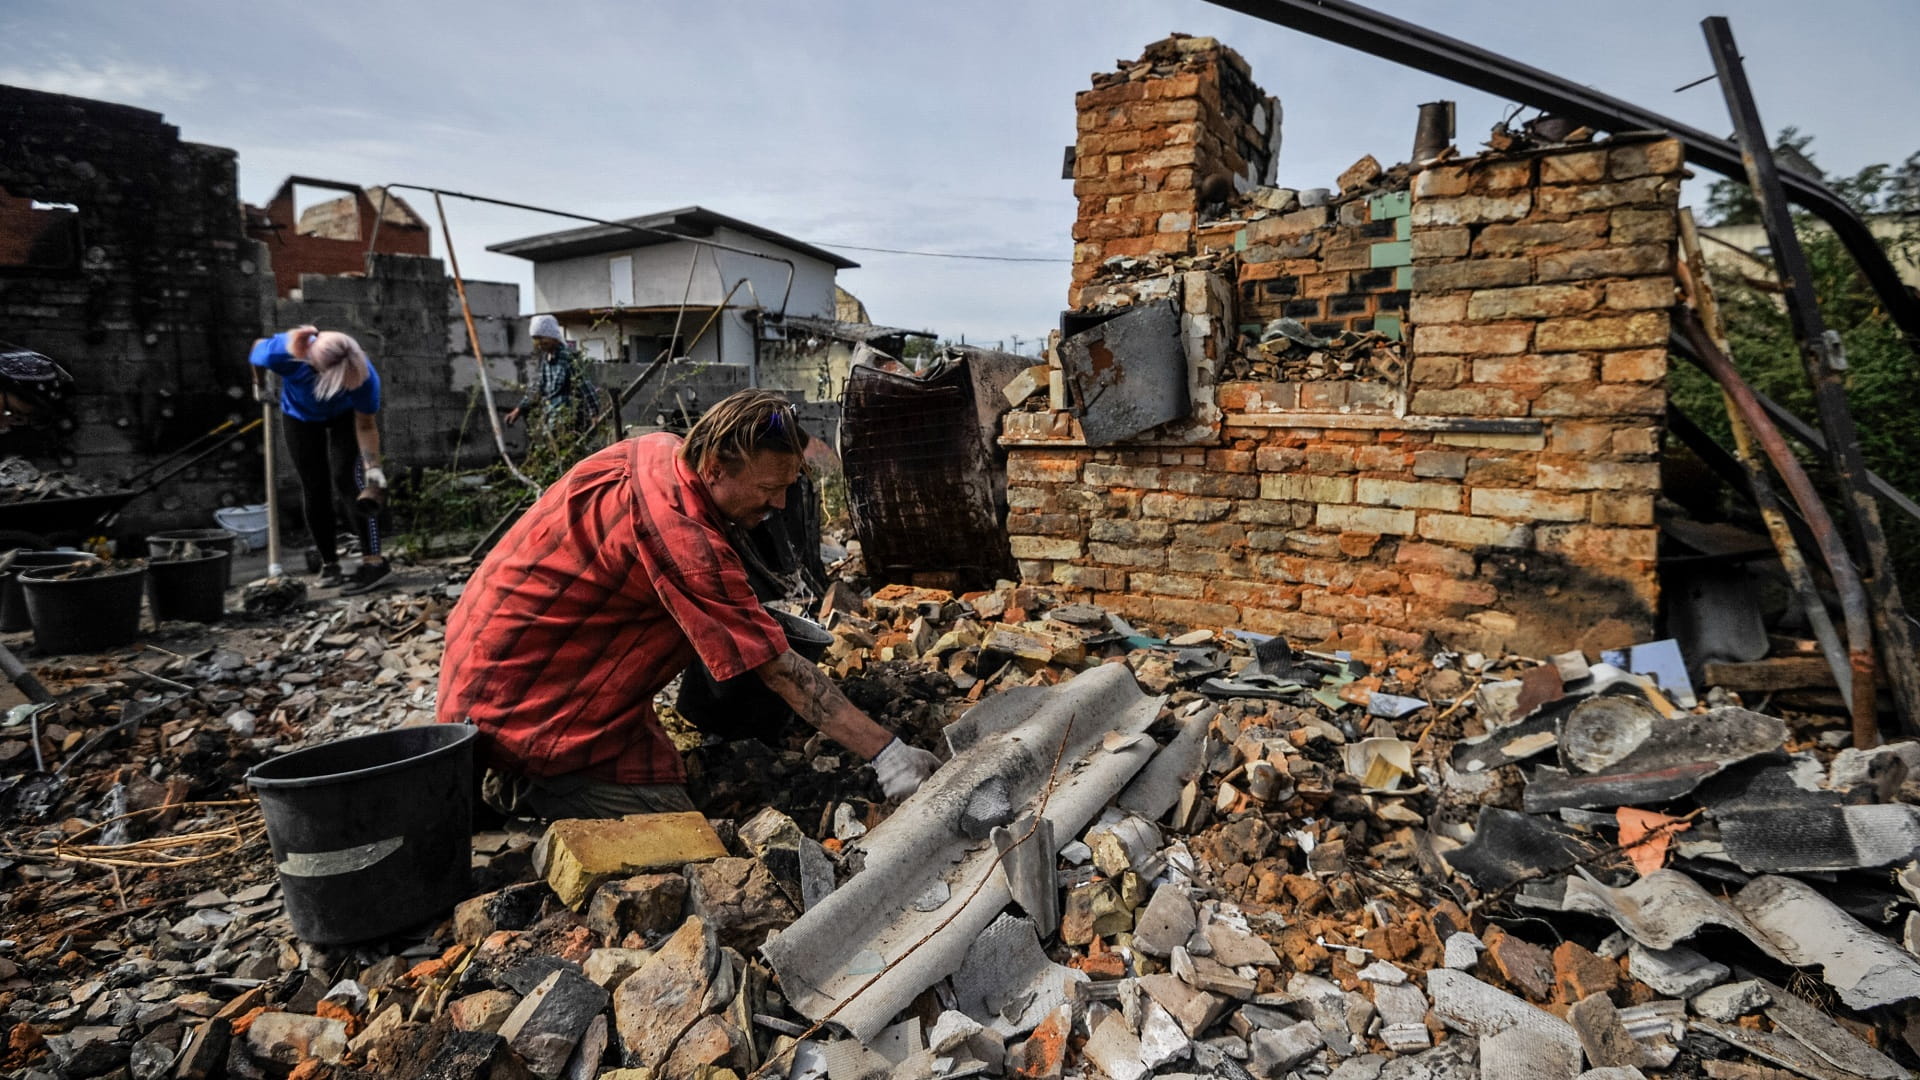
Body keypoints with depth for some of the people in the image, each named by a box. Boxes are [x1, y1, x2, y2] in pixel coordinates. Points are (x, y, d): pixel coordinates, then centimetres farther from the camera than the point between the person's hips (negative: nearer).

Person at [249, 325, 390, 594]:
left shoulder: (364, 375, -38)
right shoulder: (280, 352, -36)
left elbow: (366, 426, -28)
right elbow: (258, 347, -9)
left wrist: (373, 467, -38)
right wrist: (260, 385, 6)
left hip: (348, 414, -2)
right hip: (301, 415, 2)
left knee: (347, 478, -20)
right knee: (314, 489, 1)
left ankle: (374, 560, -22)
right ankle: (329, 563, 11)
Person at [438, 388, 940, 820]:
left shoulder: (657, 450, -3)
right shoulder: (681, 538, -30)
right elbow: (780, 671, -30)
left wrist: (764, 618, 9)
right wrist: (887, 754, -26)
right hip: (526, 712, -9)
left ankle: (518, 780, 14)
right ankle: (521, 790, -1)